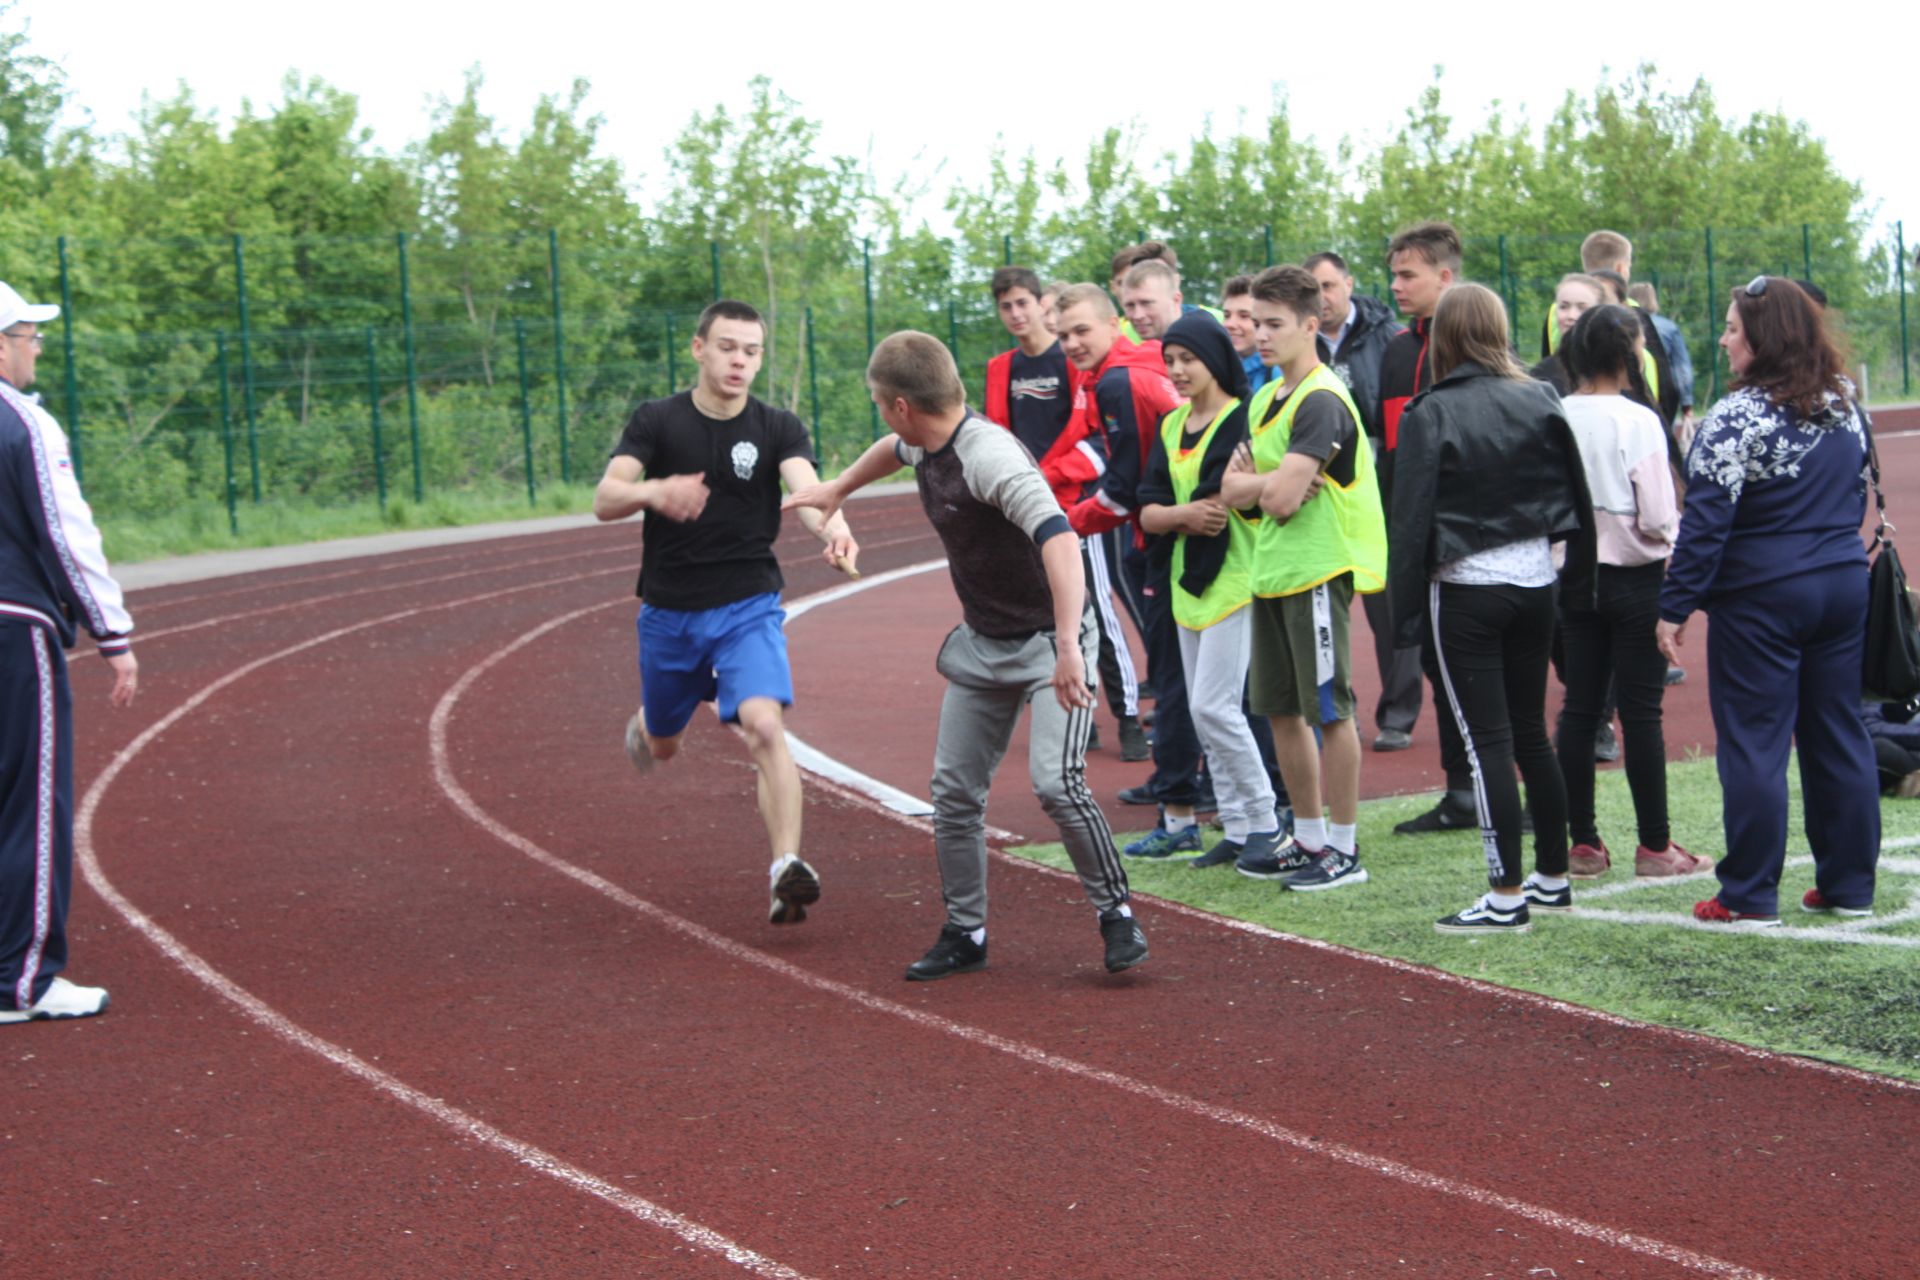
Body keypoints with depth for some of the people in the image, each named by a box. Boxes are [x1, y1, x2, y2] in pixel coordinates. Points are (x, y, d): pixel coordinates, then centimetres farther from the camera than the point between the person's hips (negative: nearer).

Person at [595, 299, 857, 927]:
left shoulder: (777, 428, -7)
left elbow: (806, 486, -26)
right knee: (663, 746, 20)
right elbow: (604, 500, -17)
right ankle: (643, 723, 58)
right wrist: (655, 491, -40)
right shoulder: (657, 421, -6)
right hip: (668, 610, 2)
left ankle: (787, 868, -26)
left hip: (748, 608, -2)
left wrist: (831, 526, -50)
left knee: (765, 725, -25)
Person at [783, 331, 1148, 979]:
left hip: (1048, 639, -9)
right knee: (954, 790, 8)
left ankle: (1116, 914, -4)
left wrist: (1067, 648, -51)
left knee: (1056, 781, -21)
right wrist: (838, 489, 41)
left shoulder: (990, 456, -29)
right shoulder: (925, 446, -1)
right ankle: (965, 932, 20)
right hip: (981, 644, 9)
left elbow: (1058, 538, -42)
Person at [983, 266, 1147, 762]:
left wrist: (1049, 477, -15)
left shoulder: (1072, 360, -5)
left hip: (1075, 503, -6)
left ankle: (1128, 717, -3)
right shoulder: (1002, 369, 12)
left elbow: (1090, 436, -9)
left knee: (1097, 612, -8)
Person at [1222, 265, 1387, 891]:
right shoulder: (1265, 401, 14)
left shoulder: (1321, 401, -15)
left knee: (1329, 710, -3)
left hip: (1318, 570, -9)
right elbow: (1232, 491, 10)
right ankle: (1308, 840, 24)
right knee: (1282, 711, 13)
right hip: (1272, 572, 9)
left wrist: (1259, 480, -3)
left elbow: (1281, 496, -23)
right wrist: (1268, 481, -9)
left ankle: (1343, 851, 4)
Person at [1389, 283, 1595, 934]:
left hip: (1465, 592, -5)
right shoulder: (1540, 402, 3)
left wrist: (1404, 610, -6)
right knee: (1530, 733, 15)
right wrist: (1579, 583, 16)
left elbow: (1411, 519, -11)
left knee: (1487, 741, -3)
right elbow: (1576, 500, 7)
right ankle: (1552, 878, 22)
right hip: (1535, 584, 5)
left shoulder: (1431, 415, -10)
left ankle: (1507, 895, -4)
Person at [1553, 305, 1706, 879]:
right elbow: (1659, 519, -16)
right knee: (1641, 712, 2)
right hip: (1636, 578, -4)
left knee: (1579, 707, 10)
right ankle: (1654, 846, 8)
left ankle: (1583, 843, 14)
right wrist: (1671, 544, 4)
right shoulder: (1637, 421, -16)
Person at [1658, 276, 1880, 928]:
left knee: (1753, 743, -1)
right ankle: (1850, 884, 17)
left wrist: (1675, 607, -13)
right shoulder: (1846, 408, 7)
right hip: (1845, 585, 7)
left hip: (1763, 599, -7)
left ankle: (1749, 896, 1)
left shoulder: (1739, 418, -16)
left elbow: (1706, 522, -18)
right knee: (1839, 735, 12)